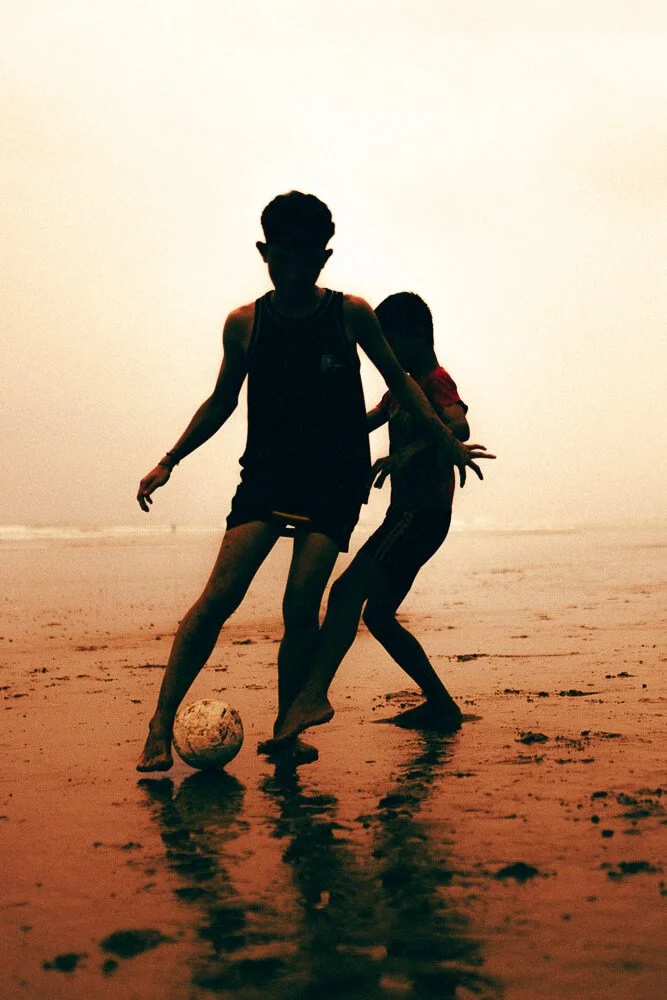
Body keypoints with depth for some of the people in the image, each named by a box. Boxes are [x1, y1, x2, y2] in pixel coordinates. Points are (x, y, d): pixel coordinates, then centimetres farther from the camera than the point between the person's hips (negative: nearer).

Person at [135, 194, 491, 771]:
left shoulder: (351, 315, 0)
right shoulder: (244, 324, 2)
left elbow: (399, 382, 12)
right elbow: (222, 401, 14)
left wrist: (447, 443, 14)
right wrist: (169, 461, 8)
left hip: (335, 481, 0)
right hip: (266, 474, 1)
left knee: (301, 606, -10)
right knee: (220, 595, -14)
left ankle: (286, 729, 6)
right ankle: (162, 722, -9)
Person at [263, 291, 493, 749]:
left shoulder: (437, 381, -9)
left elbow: (458, 426, -31)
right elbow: (362, 424, 34)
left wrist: (405, 455, -45)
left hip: (425, 514, -10)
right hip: (404, 514, 10)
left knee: (348, 591, -25)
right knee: (378, 614, 15)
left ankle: (313, 696, -39)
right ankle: (441, 704, 22)